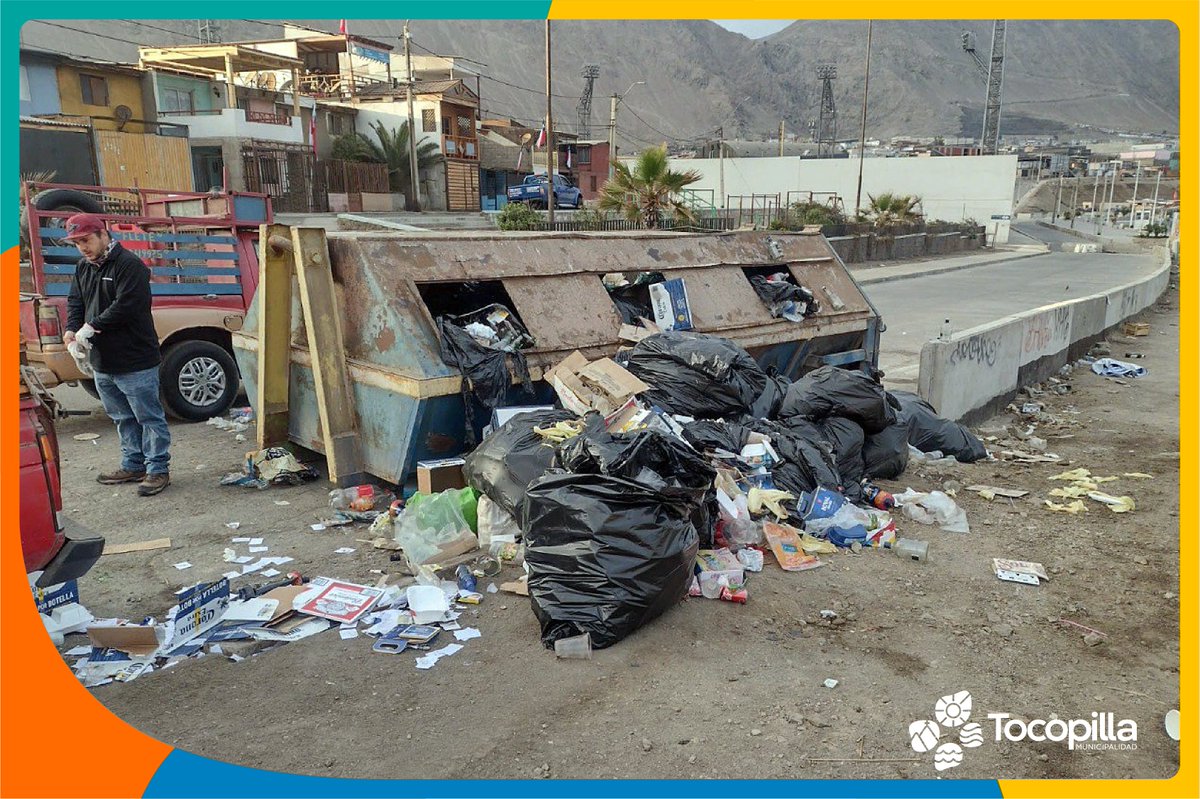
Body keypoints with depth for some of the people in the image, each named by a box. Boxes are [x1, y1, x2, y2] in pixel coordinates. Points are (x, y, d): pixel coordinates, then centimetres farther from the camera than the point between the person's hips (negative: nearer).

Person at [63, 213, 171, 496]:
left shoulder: (129, 265, -13)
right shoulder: (83, 267, 13)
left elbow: (126, 306, -22)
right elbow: (75, 302, 14)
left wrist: (91, 327, -20)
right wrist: (72, 330, -4)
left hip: (135, 362, -9)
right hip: (102, 362, 9)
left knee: (149, 417, -1)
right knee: (123, 418, 18)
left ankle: (158, 470, 7)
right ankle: (133, 466, 29)